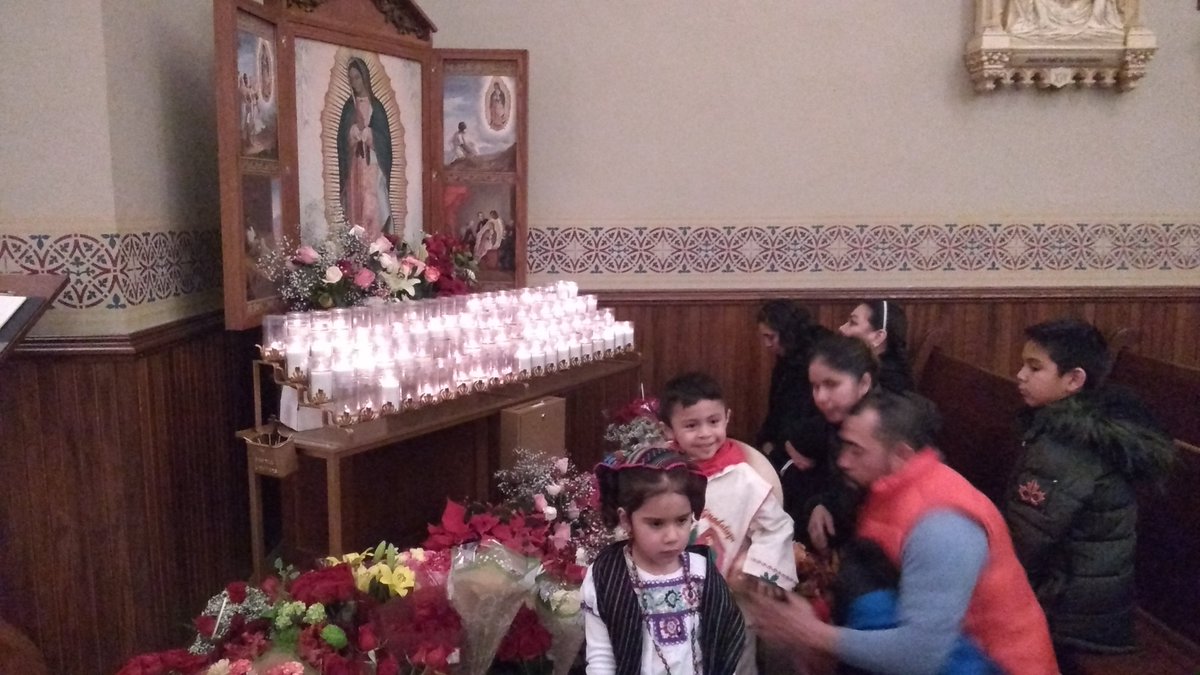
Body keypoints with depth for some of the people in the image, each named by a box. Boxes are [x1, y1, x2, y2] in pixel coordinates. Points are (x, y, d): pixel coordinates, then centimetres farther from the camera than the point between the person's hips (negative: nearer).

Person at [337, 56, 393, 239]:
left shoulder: (376, 107, 1)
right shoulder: (348, 107, 11)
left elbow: (384, 140, -1)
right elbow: (342, 140, 9)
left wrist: (367, 133, -15)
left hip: (373, 167, -3)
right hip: (353, 167, 3)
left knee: (373, 212, -8)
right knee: (354, 210, 3)